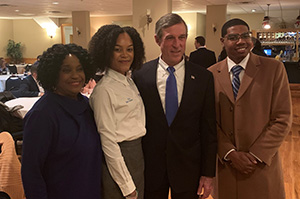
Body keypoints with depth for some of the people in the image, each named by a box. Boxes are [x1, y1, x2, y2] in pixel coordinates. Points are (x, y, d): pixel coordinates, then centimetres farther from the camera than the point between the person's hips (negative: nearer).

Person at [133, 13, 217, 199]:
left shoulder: (203, 77, -5)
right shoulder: (140, 76, -6)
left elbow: (209, 129, -3)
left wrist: (208, 173, -3)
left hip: (188, 169, 0)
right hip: (150, 168, 0)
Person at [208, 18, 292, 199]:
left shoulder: (274, 68, -4)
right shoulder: (211, 74, 1)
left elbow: (282, 119, -7)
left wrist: (255, 155, -11)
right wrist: (230, 153, -9)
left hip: (262, 165, -1)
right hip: (224, 164, 2)